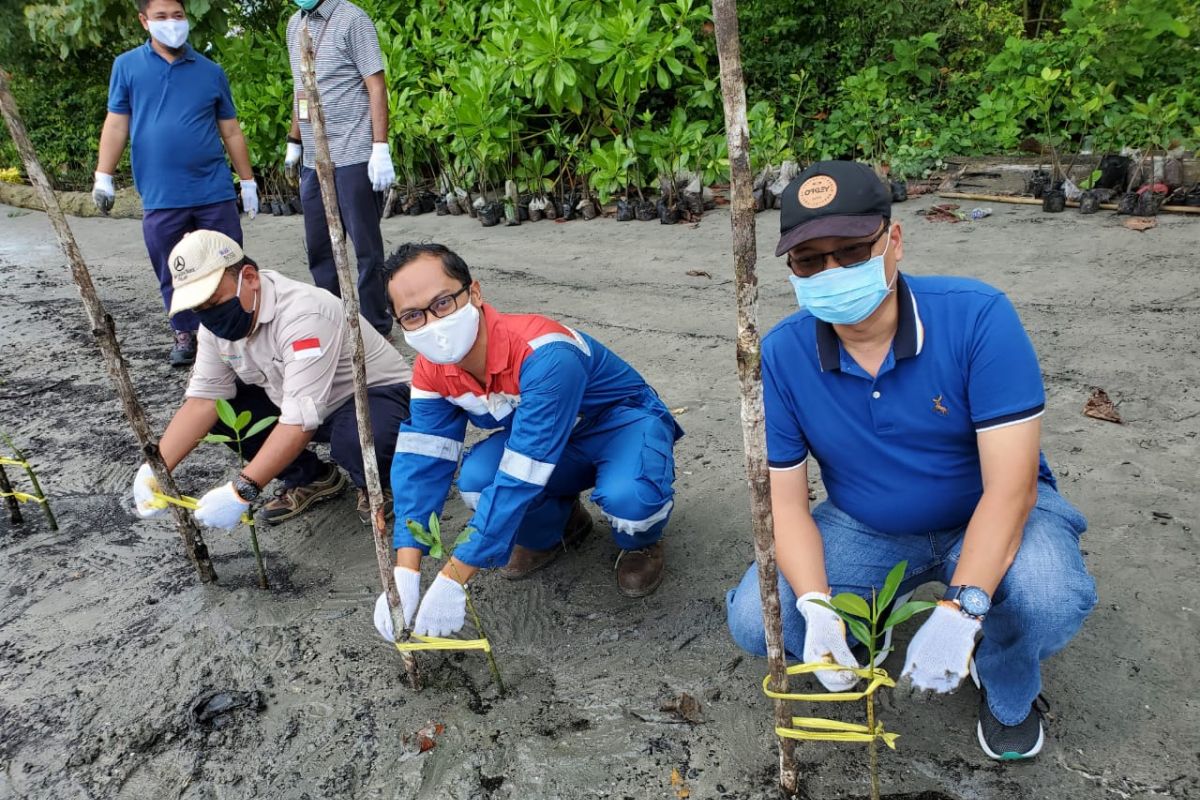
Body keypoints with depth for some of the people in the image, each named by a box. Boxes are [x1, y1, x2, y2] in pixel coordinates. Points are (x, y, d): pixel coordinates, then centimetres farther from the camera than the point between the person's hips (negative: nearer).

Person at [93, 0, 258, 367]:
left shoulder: (211, 72, 8)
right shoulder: (127, 66, 6)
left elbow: (231, 132, 11)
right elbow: (116, 124, 6)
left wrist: (248, 181, 11)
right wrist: (103, 177, 1)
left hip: (214, 191, 0)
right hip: (160, 197, 0)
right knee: (172, 274, 7)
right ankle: (185, 334, 24)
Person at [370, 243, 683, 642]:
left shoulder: (545, 355, -39)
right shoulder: (432, 370, -16)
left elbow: (519, 479, -40)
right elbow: (419, 466, -18)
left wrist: (451, 581, -37)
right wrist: (404, 575, -31)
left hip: (625, 420, -5)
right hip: (551, 440, 6)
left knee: (627, 497, -39)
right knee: (476, 478, -24)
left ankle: (641, 542, 1)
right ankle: (554, 527, 10)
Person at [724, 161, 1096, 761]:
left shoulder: (977, 317, -24)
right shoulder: (781, 354, -16)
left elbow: (1010, 484, -27)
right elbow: (785, 500, -13)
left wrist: (960, 610, -39)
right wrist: (816, 605, -30)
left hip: (987, 518, -1)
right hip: (863, 530, 2)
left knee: (1050, 598, -34)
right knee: (755, 621, -18)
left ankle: (1008, 692, 5)